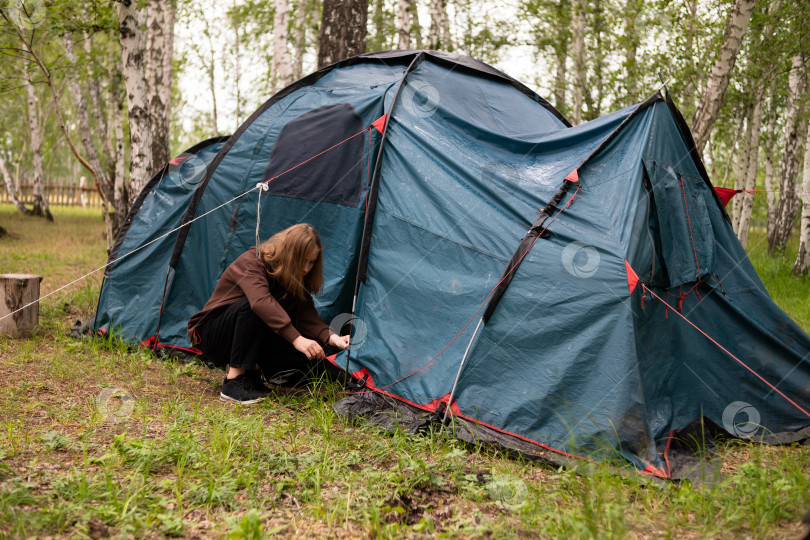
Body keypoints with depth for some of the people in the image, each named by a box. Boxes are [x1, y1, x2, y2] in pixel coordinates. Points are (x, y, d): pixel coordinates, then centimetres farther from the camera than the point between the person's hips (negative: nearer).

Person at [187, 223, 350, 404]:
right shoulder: (251, 262, -25)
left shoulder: (297, 279, -3)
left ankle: (250, 371, 2)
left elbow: (307, 314, -8)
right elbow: (261, 302, -42)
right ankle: (234, 382, -31)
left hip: (252, 341, 6)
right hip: (212, 335, -6)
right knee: (250, 305, -38)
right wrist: (296, 339, -51)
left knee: (307, 357, -19)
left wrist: (331, 338, -27)